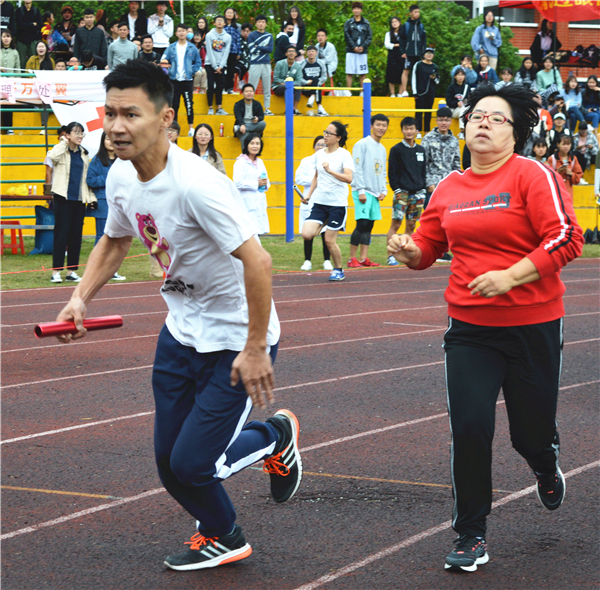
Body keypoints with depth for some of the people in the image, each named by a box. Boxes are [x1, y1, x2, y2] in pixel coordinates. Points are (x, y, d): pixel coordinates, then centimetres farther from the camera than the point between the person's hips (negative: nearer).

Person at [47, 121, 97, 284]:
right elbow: (52, 156, -26)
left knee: (76, 234, 6)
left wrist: (91, 197, 11)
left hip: (79, 200, 5)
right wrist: (64, 142, -12)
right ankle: (56, 271, -6)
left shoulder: (84, 153, 16)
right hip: (63, 198, -5)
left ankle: (72, 270, 12)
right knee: (61, 233, -8)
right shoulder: (61, 150, -1)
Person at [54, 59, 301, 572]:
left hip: (236, 340, -7)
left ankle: (277, 437, 21)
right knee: (170, 462, 10)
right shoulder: (121, 177, -4)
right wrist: (82, 298, 1)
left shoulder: (196, 184, -30)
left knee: (192, 464, -9)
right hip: (181, 333, 7)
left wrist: (255, 349, -26)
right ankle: (221, 538, 38)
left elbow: (257, 262, -30)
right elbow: (114, 242, 16)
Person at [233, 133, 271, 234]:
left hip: (259, 203, 7)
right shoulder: (240, 162, -6)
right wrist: (256, 184, -12)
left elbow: (266, 181, 24)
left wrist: (265, 184, -1)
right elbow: (238, 182, -16)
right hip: (247, 203, -7)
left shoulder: (260, 162, 18)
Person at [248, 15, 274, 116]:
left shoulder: (269, 36, 12)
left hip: (266, 64, 3)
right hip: (255, 64, -3)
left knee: (267, 88, 5)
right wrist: (264, 49, -3)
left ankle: (267, 108, 10)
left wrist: (258, 47, -5)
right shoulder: (252, 35, 4)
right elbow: (252, 50, -7)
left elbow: (270, 49, -1)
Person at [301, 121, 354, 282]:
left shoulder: (344, 155, -8)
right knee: (307, 234, -12)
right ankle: (324, 225, 20)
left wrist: (330, 171, -32)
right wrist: (309, 194, 14)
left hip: (337, 203, -5)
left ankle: (338, 270, 17)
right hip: (319, 201, 5)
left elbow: (349, 178, -21)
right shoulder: (319, 154, 9)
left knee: (330, 241, -4)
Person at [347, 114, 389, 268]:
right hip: (363, 191, -8)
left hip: (375, 193, 8)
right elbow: (357, 169, -10)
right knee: (362, 224, -14)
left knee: (369, 226, 5)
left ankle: (363, 258, 7)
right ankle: (352, 258, -8)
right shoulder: (362, 144, -5)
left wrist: (383, 190, 8)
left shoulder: (382, 149, 19)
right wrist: (361, 190, -16)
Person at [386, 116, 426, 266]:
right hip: (402, 193, -4)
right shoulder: (396, 150, 0)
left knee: (411, 225, 5)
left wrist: (423, 188, 8)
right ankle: (391, 256, -8)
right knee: (396, 224, -9)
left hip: (418, 194, 5)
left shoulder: (421, 150, 14)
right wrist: (397, 189, -9)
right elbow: (392, 173, -2)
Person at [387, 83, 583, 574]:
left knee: (531, 431, 8)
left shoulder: (533, 175, -9)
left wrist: (510, 277, -23)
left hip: (533, 326, -3)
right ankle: (471, 537, 6)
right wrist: (409, 251, -6)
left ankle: (547, 469, 48)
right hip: (469, 327, 3)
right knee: (469, 426, -9)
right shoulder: (450, 188, 7)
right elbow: (428, 246, 18)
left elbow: (567, 239, -16)